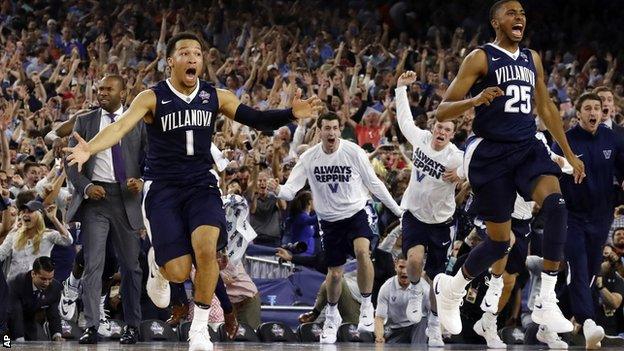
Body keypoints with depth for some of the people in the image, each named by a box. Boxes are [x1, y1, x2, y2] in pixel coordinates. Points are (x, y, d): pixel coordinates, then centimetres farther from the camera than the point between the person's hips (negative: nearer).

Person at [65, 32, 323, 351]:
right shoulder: (153, 98, -7)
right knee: (178, 272, -11)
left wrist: (291, 114, -22)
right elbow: (121, 127, -20)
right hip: (162, 189, -2)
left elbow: (257, 120, -3)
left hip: (201, 185, 2)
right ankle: (157, 263, 29)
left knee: (206, 247, -27)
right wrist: (89, 149, -39)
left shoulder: (215, 97, 3)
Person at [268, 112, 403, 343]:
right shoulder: (309, 158, -8)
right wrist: (278, 190, -34)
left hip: (355, 213, -2)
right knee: (334, 273, 8)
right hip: (330, 220, 2)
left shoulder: (353, 151, -12)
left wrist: (397, 210, 2)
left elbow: (373, 183, -2)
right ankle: (332, 316, 36)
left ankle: (366, 306, -14)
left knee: (362, 251, -31)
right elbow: (292, 189, -10)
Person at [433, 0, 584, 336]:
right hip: (490, 153, -5)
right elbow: (442, 112, -9)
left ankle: (546, 304, -20)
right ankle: (450, 288, 28)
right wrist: (475, 100, -28)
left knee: (556, 205, -24)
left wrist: (570, 154, 23)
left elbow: (546, 108, 24)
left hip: (528, 148, 5)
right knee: (499, 240, -2)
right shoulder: (481, 58, -5)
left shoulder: (532, 59, 13)